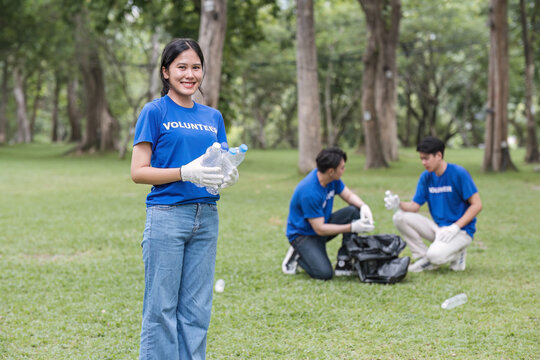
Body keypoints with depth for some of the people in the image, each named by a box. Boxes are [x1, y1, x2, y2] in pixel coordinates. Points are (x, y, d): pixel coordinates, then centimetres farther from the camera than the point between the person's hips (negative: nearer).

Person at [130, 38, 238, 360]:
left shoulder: (213, 117, 14)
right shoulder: (155, 111, -1)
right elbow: (138, 172, -7)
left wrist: (228, 176, -4)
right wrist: (187, 173, -18)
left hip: (206, 216, 5)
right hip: (167, 215, -5)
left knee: (197, 308, 8)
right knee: (162, 307, -2)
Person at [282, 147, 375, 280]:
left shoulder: (332, 179, -9)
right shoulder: (309, 193, -32)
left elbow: (349, 195, 4)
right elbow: (320, 229, -28)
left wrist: (364, 206, -19)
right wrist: (352, 227, -29)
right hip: (303, 234, -8)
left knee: (354, 211, -15)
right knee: (325, 273, -27)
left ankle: (343, 262, -7)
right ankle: (297, 256, 4)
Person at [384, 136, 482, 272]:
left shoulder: (459, 173, -13)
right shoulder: (426, 177, 5)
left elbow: (477, 205, -14)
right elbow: (415, 206, 4)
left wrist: (455, 227, -22)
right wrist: (399, 205, -19)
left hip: (461, 230, -6)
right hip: (437, 227, 7)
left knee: (435, 256, -34)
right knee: (400, 218, -11)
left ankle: (458, 253, 1)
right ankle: (424, 257, -3)